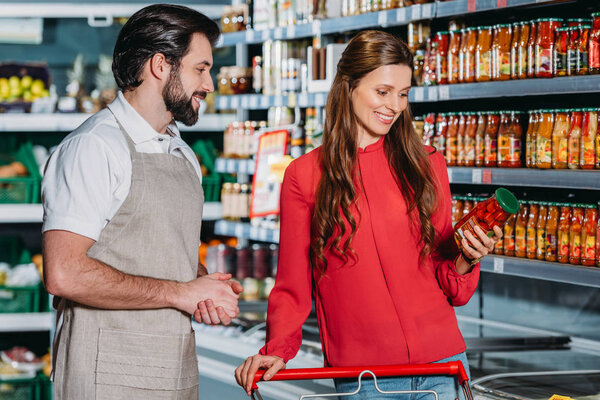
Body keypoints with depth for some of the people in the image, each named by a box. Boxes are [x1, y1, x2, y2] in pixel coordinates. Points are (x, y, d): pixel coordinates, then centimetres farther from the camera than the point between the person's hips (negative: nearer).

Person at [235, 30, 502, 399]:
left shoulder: (428, 165, 7)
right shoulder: (304, 175, 1)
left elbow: (452, 290, 10)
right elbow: (293, 285, 6)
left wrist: (467, 259, -10)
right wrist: (276, 350, -9)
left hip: (442, 366, 2)